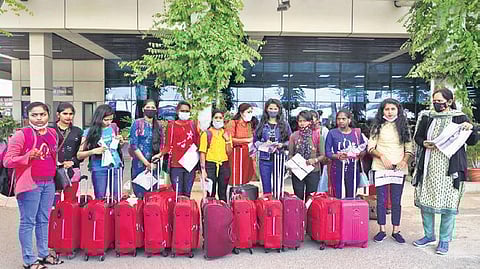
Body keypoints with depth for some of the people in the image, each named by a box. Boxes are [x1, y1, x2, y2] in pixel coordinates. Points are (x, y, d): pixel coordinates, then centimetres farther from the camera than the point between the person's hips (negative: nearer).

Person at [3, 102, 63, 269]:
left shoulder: (53, 133, 8)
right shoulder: (21, 135, -10)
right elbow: (7, 161, -12)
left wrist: (59, 164, 14)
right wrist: (28, 157, -26)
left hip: (49, 183, 6)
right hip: (30, 184, -6)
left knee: (43, 220, 15)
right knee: (28, 222, 1)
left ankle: (44, 254, 26)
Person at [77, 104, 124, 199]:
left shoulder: (114, 127, 5)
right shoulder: (89, 132, -4)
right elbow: (79, 155, -3)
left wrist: (121, 142, -1)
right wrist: (93, 151, -19)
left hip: (115, 166, 3)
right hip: (99, 169, -3)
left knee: (116, 197, 7)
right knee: (100, 198, 2)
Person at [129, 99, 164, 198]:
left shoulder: (158, 126, 9)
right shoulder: (137, 123, -1)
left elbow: (161, 146, 10)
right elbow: (134, 146, -8)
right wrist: (146, 163, -12)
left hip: (154, 165, 3)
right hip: (139, 163, -3)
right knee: (140, 195, -2)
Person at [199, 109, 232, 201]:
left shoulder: (226, 134, 11)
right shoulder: (206, 134, 1)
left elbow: (229, 152, 8)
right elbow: (202, 152, -4)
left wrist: (227, 140, -6)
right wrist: (203, 169, -10)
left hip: (224, 165, 3)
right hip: (210, 165, -3)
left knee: (223, 194, 8)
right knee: (210, 194, 0)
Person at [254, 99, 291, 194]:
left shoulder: (284, 125, 7)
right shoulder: (262, 125, 8)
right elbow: (255, 141, 6)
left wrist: (282, 145, -12)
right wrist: (264, 144, -11)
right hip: (265, 159, 1)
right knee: (266, 188, 5)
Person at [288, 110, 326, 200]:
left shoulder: (317, 136, 0)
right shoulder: (294, 136, 4)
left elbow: (322, 155, 1)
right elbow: (290, 154, 7)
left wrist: (315, 160, -17)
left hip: (313, 171, -1)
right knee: (298, 197, 6)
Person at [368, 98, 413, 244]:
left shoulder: (403, 127, 10)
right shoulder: (378, 127, 5)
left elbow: (409, 148, 8)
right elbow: (371, 147, 1)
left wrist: (404, 160, -9)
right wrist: (382, 156, -15)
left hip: (399, 168, 1)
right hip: (380, 167, -1)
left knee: (396, 201, 6)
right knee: (381, 200, 3)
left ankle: (396, 231, 16)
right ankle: (382, 230, 14)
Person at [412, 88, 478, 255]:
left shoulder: (459, 118, 1)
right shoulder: (427, 117, 10)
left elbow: (472, 142, 1)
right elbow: (417, 136, 15)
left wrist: (471, 129, -19)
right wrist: (424, 143, -6)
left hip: (449, 168, -3)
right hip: (428, 167, 4)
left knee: (448, 203, 1)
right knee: (424, 201, 8)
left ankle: (444, 240, 16)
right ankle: (429, 236, 26)